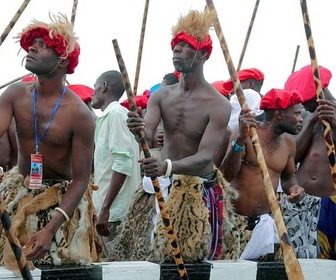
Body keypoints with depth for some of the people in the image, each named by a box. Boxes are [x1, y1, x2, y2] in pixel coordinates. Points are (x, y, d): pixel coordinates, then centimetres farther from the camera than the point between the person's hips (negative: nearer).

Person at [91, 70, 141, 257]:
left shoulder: (116, 113, -8)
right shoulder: (108, 116, 20)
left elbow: (123, 163, -18)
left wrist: (105, 208, -20)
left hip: (115, 213, -9)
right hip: (112, 211, 9)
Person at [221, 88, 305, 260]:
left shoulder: (288, 142, 6)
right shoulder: (245, 133, -11)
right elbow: (227, 175, -20)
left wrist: (293, 187, -3)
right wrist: (241, 139, -32)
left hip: (264, 221, 5)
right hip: (235, 219, -5)